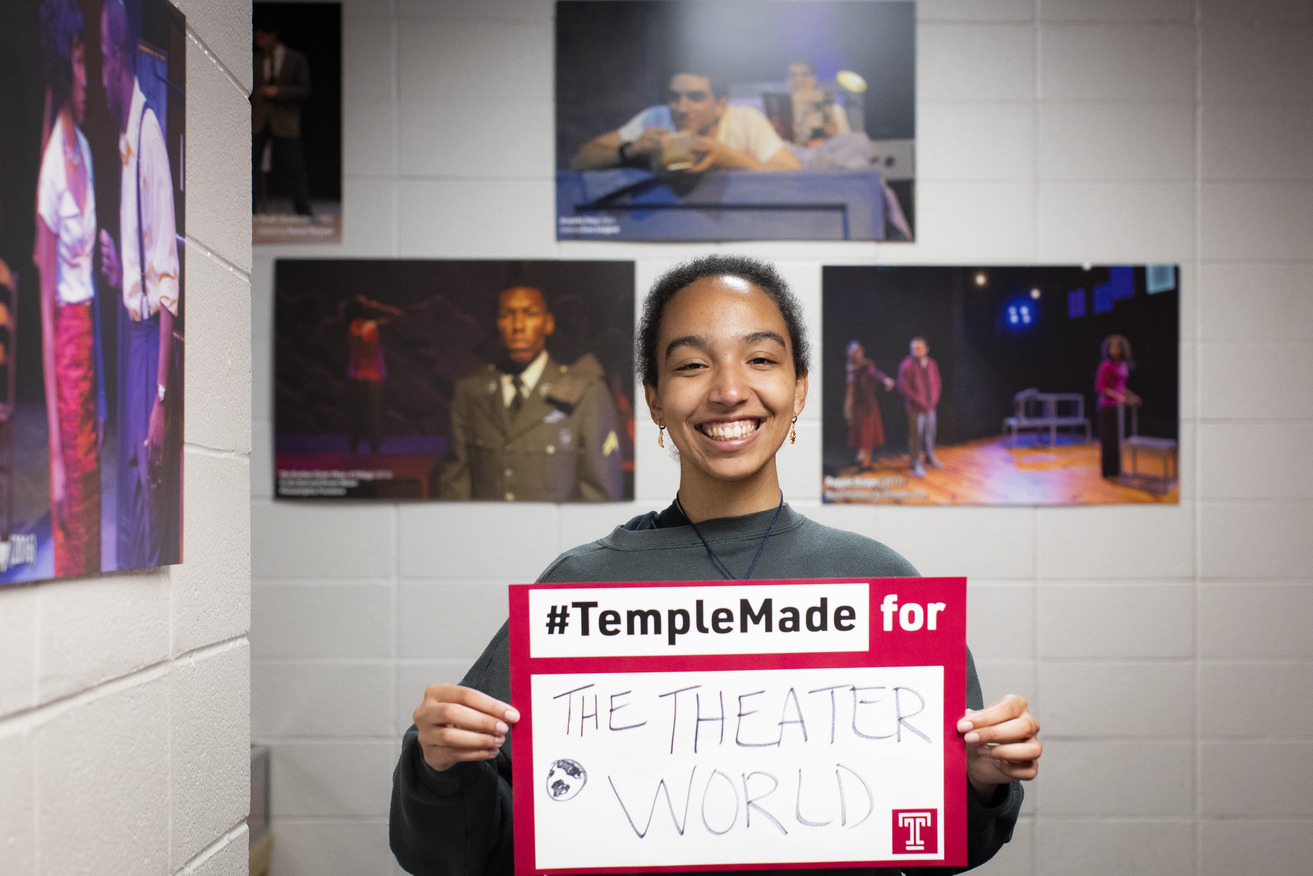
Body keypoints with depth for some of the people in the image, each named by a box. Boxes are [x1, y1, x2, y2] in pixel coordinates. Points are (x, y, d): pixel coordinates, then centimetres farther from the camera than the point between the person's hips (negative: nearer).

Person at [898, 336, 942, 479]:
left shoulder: (932, 364, 5)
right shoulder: (907, 366, -14)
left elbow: (936, 383, 17)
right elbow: (903, 387, -16)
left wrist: (934, 400, 5)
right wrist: (919, 401, -15)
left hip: (930, 406, 6)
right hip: (915, 408, -6)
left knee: (930, 432, 15)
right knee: (915, 434, -4)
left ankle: (930, 457, 34)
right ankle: (916, 465, 4)